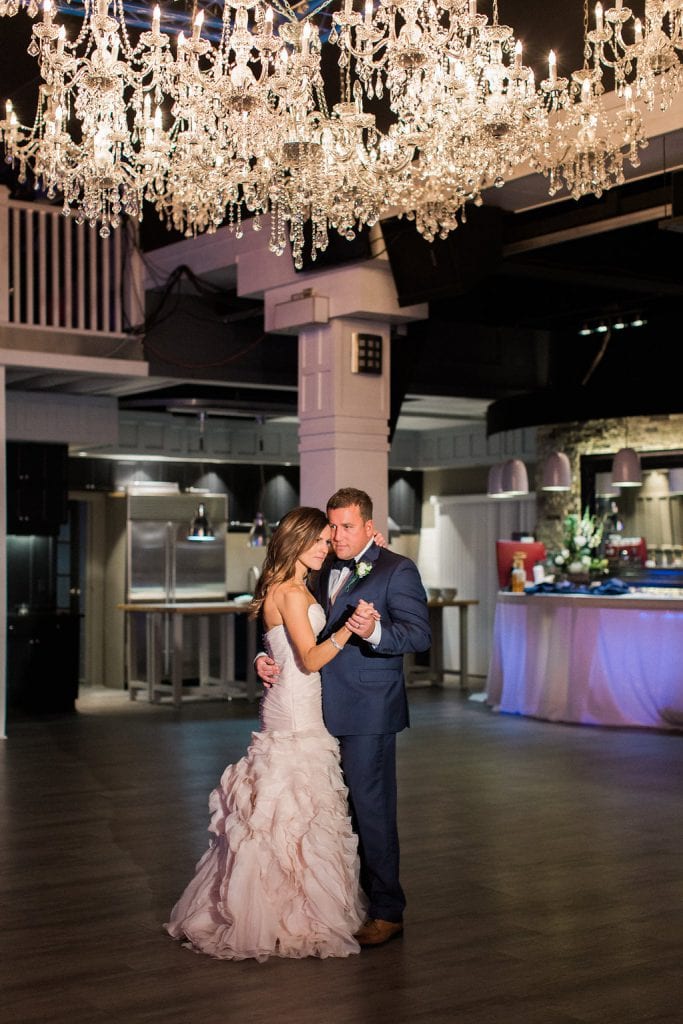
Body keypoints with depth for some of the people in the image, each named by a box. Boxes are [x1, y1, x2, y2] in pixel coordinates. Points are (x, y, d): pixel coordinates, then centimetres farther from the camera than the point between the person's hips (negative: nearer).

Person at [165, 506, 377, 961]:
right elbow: (311, 658, -20)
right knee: (298, 815, -3)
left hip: (291, 709, 10)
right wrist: (349, 629, -35)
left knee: (281, 814, 14)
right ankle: (295, 921, 5)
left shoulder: (294, 588, 13)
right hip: (296, 714, -10)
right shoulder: (291, 592, -16)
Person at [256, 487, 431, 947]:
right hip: (326, 710, 7)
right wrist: (266, 658, 4)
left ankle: (387, 912, 9)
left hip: (368, 712, -7)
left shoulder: (397, 570, -6)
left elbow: (420, 633, -16)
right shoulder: (324, 573, 16)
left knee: (371, 808, -2)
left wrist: (375, 631, -33)